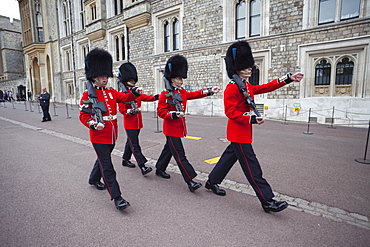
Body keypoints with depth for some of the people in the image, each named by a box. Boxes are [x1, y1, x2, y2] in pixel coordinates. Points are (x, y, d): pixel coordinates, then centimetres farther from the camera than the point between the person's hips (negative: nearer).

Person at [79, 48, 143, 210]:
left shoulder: (112, 92, 9)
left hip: (112, 135, 6)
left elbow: (126, 97, -5)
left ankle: (94, 179, 50)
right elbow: (83, 116, -8)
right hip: (99, 136, -6)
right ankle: (117, 197, 0)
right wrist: (94, 124, -27)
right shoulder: (87, 95, -7)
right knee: (107, 166, -5)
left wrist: (135, 92, -25)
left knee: (103, 159, 24)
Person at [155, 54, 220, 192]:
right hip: (171, 128, -9)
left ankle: (160, 169, 40)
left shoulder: (183, 92, 11)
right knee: (180, 155, -9)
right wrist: (174, 114, -31)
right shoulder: (165, 94, -13)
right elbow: (161, 112, -16)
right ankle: (190, 182, -8)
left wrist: (210, 91, -8)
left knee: (169, 148, 21)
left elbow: (195, 94, 5)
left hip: (179, 127, 9)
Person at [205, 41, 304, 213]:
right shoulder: (232, 88, -15)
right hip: (239, 133, -10)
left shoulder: (247, 86, 15)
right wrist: (252, 119, -27)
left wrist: (288, 79, 1)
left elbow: (267, 87, 10)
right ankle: (268, 201, 4)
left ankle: (212, 182, 34)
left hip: (241, 132, 10)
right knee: (251, 166, -5)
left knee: (229, 157, 18)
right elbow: (231, 112, -21)